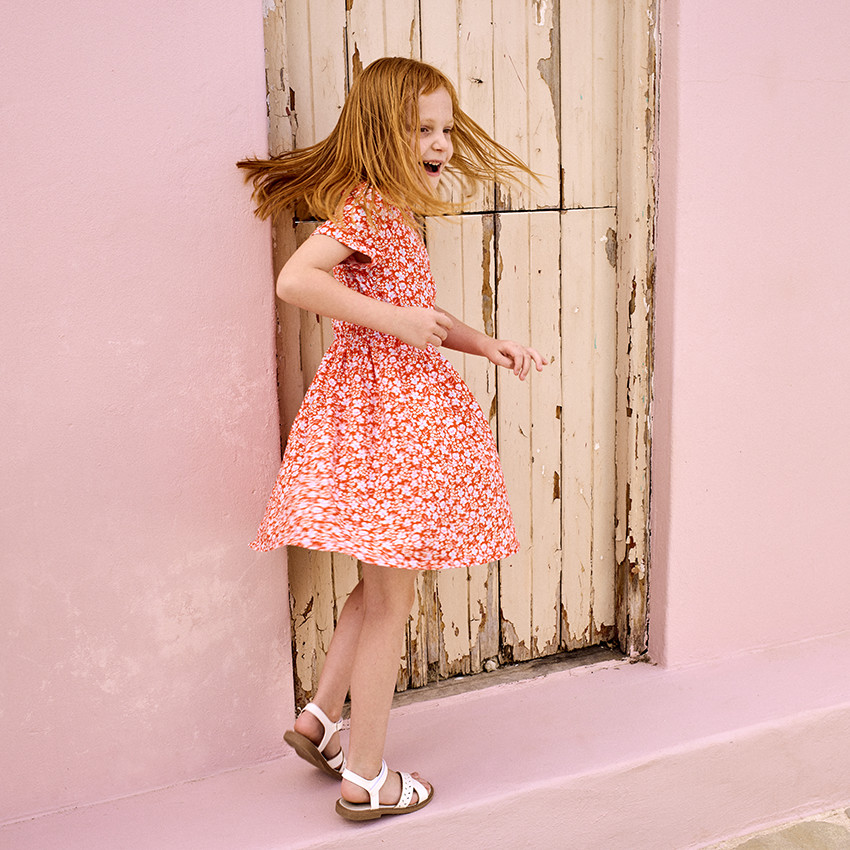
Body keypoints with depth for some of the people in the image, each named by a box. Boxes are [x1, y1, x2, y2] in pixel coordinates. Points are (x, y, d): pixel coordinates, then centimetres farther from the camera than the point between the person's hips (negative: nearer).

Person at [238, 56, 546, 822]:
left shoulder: (389, 211, 15)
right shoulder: (369, 208, -15)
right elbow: (295, 279, -29)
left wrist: (485, 344, 9)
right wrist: (392, 320, -24)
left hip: (386, 406, 10)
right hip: (389, 414, -10)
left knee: (383, 583, 22)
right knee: (392, 598, 2)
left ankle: (320, 718, 31)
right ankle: (366, 779, 16)